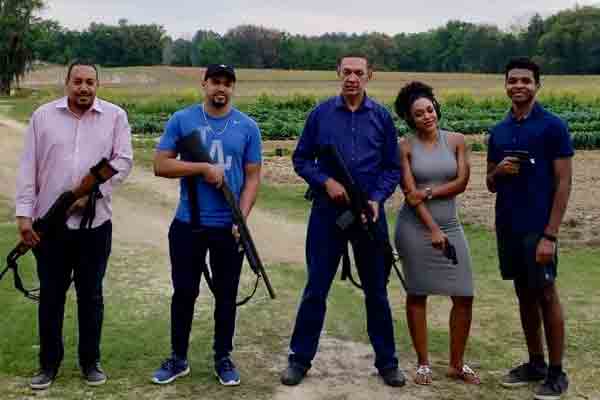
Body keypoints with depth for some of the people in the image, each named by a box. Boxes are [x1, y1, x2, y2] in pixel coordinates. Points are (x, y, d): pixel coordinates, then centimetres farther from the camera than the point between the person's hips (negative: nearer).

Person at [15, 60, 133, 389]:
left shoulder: (115, 116, 2)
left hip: (95, 222, 0)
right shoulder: (43, 116, 4)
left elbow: (123, 161, -4)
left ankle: (90, 361, 23)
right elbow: (28, 168, 1)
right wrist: (24, 213, -6)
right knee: (50, 294, 9)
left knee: (91, 294, 9)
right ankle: (49, 363, 23)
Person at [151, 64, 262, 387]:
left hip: (229, 227, 1)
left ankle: (223, 358, 26)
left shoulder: (247, 127, 1)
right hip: (188, 224, 0)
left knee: (226, 294, 11)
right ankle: (178, 359, 25)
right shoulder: (181, 120, -2)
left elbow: (252, 177, 1)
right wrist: (204, 168, -18)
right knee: (184, 291, 10)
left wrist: (242, 218, -12)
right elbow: (160, 165, -7)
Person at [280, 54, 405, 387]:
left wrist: (377, 199, -12)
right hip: (327, 212, -1)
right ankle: (300, 359, 18)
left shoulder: (382, 117, 2)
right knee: (316, 289, 5)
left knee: (376, 290, 10)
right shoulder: (320, 114, 0)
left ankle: (387, 361, 22)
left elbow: (393, 168, 4)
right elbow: (301, 159, 4)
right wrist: (326, 182, -13)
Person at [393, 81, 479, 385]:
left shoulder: (456, 141, 3)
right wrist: (433, 229, -16)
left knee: (464, 296, 1)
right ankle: (423, 363, 18)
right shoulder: (405, 147, -4)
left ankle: (456, 364, 16)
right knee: (417, 294, 5)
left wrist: (428, 192, -15)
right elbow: (410, 194, -10)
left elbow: (461, 183, -4)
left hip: (450, 225, 3)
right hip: (415, 227, -2)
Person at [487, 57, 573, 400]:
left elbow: (563, 182, -9)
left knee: (546, 295, -1)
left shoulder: (553, 126, -6)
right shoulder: (499, 132, 11)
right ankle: (535, 363, 25)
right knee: (524, 293, 13)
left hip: (538, 227, -6)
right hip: (507, 226, 6)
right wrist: (498, 172, -8)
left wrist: (550, 235, -16)